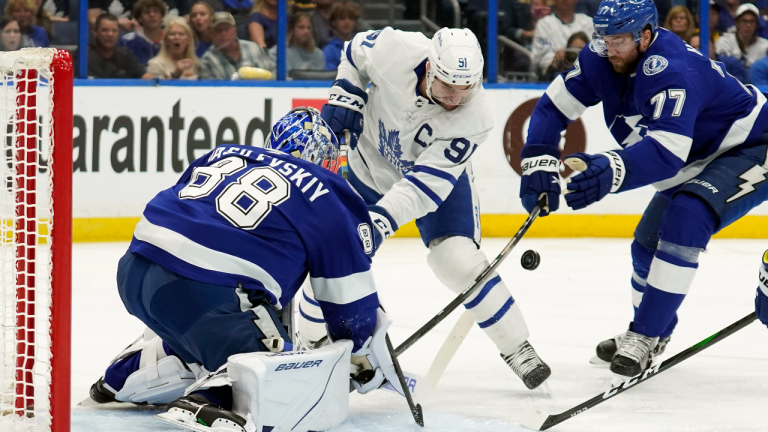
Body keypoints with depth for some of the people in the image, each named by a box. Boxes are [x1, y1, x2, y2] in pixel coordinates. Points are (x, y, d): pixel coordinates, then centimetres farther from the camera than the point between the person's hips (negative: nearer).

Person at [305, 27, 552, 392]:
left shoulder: (472, 118, -34)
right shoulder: (394, 51, -31)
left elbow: (426, 182, -38)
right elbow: (356, 52, -6)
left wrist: (381, 220, -47)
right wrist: (345, 98, -17)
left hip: (438, 177, -2)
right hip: (369, 166, 2)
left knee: (460, 261, -19)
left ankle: (518, 350, -3)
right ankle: (312, 344, 23)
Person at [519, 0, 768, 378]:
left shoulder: (673, 71, -37)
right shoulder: (602, 59, -12)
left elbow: (667, 153, -48)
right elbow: (555, 105, -7)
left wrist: (610, 172, -64)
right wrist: (539, 162, -24)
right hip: (697, 160, 9)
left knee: (684, 218, -29)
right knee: (648, 243, 12)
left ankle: (643, 338, -23)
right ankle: (651, 336, 35)